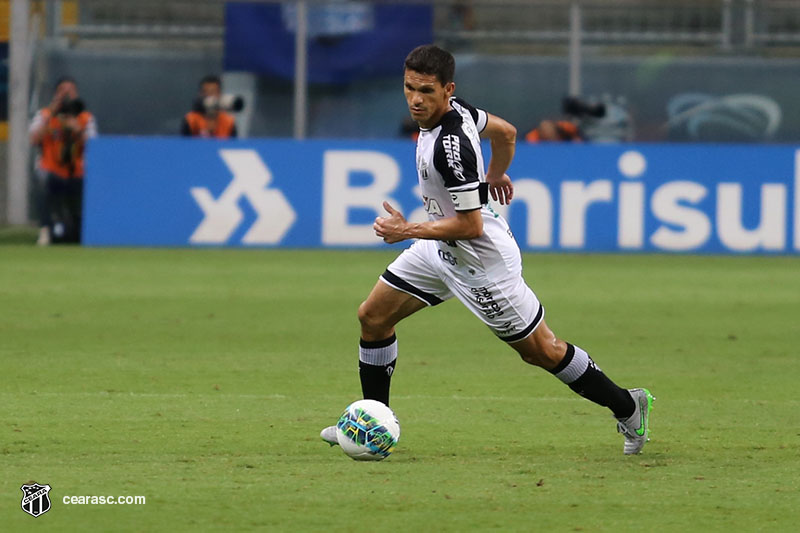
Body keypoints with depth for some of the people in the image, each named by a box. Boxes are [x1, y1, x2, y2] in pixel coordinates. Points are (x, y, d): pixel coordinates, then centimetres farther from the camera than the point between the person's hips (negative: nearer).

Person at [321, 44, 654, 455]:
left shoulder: (451, 147, -33)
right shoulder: (453, 110, -6)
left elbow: (470, 225, -29)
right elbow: (505, 132, 13)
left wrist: (408, 231, -24)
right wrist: (495, 175, 32)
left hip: (481, 260, -10)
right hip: (440, 249, 10)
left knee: (541, 351, 4)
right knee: (372, 317, 7)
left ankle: (628, 408, 21)